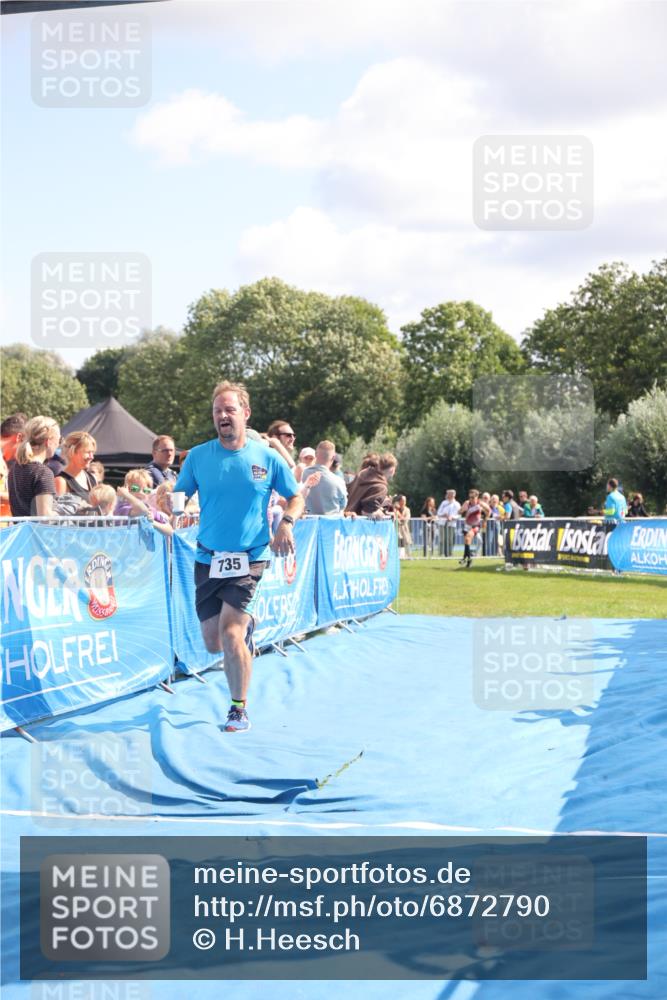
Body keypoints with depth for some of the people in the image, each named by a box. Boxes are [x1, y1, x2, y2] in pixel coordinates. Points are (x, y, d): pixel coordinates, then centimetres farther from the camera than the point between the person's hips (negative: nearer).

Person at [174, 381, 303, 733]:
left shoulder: (266, 458, 0)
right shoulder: (198, 456, 3)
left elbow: (296, 498, 10)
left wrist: (286, 522, -10)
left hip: (248, 561, -3)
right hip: (207, 559, 3)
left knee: (230, 633, -18)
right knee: (213, 644, 9)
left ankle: (239, 708, 0)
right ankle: (246, 625, 44)